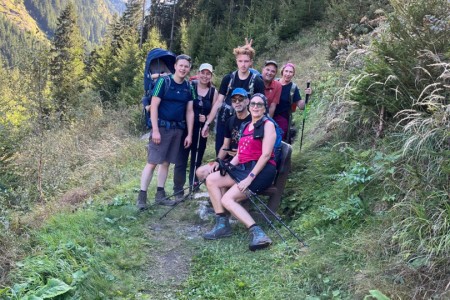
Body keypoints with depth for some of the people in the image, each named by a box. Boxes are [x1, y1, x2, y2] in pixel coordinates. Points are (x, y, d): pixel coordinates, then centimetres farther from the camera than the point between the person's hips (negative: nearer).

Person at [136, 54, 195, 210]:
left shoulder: (189, 87, 8)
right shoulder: (164, 82, -7)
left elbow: (189, 112, 10)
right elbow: (154, 107, -10)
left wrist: (189, 134, 5)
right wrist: (155, 130, -16)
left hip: (177, 129, 5)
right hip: (162, 127, -5)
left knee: (166, 162, 11)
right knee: (152, 162, -7)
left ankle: (160, 195, 19)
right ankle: (141, 196, -1)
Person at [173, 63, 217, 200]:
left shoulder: (214, 92, 4)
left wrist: (206, 118, -10)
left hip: (201, 130, 3)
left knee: (197, 160, 12)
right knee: (181, 160, -2)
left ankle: (194, 187, 25)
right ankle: (178, 190, 6)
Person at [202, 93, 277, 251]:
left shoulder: (268, 125, -4)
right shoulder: (246, 126, 19)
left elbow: (266, 154, -14)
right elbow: (239, 154, 17)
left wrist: (250, 178, -20)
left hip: (262, 170, -8)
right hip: (243, 168, 8)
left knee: (227, 199, -22)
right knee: (211, 179, -9)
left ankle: (257, 232, -26)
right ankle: (222, 224, -10)